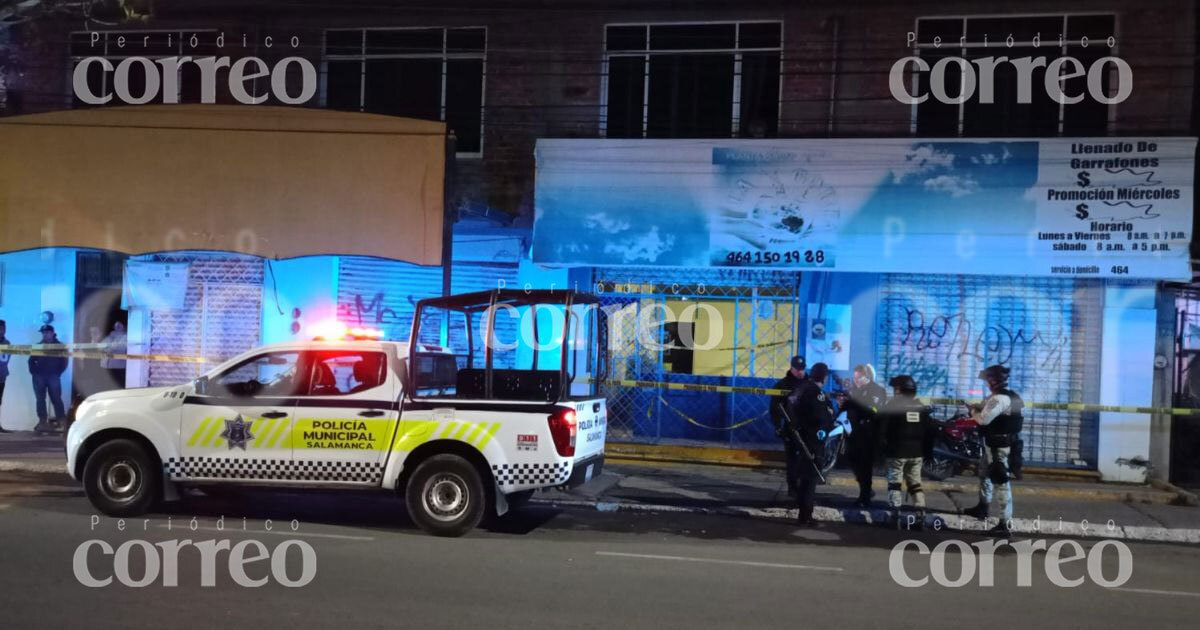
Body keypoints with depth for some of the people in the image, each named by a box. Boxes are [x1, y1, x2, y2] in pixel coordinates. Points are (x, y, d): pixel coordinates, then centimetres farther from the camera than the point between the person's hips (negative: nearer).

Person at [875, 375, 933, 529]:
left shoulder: (891, 406, -6)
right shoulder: (922, 407, 10)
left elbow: (881, 430, -7)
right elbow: (929, 431, 13)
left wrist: (883, 448, 4)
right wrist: (925, 452, 18)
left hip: (897, 452, -5)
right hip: (917, 453, 5)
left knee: (895, 483, 2)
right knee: (915, 483, 12)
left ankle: (897, 517, -4)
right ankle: (921, 516, 6)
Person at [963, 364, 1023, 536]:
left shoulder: (999, 398, -21)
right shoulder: (1011, 396, 11)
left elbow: (984, 419, -26)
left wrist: (974, 412, -6)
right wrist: (980, 408, 6)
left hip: (998, 446, -11)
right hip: (1003, 443, 11)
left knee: (1001, 482, -9)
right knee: (984, 472, 27)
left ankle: (1005, 523, -9)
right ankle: (983, 508, 42)